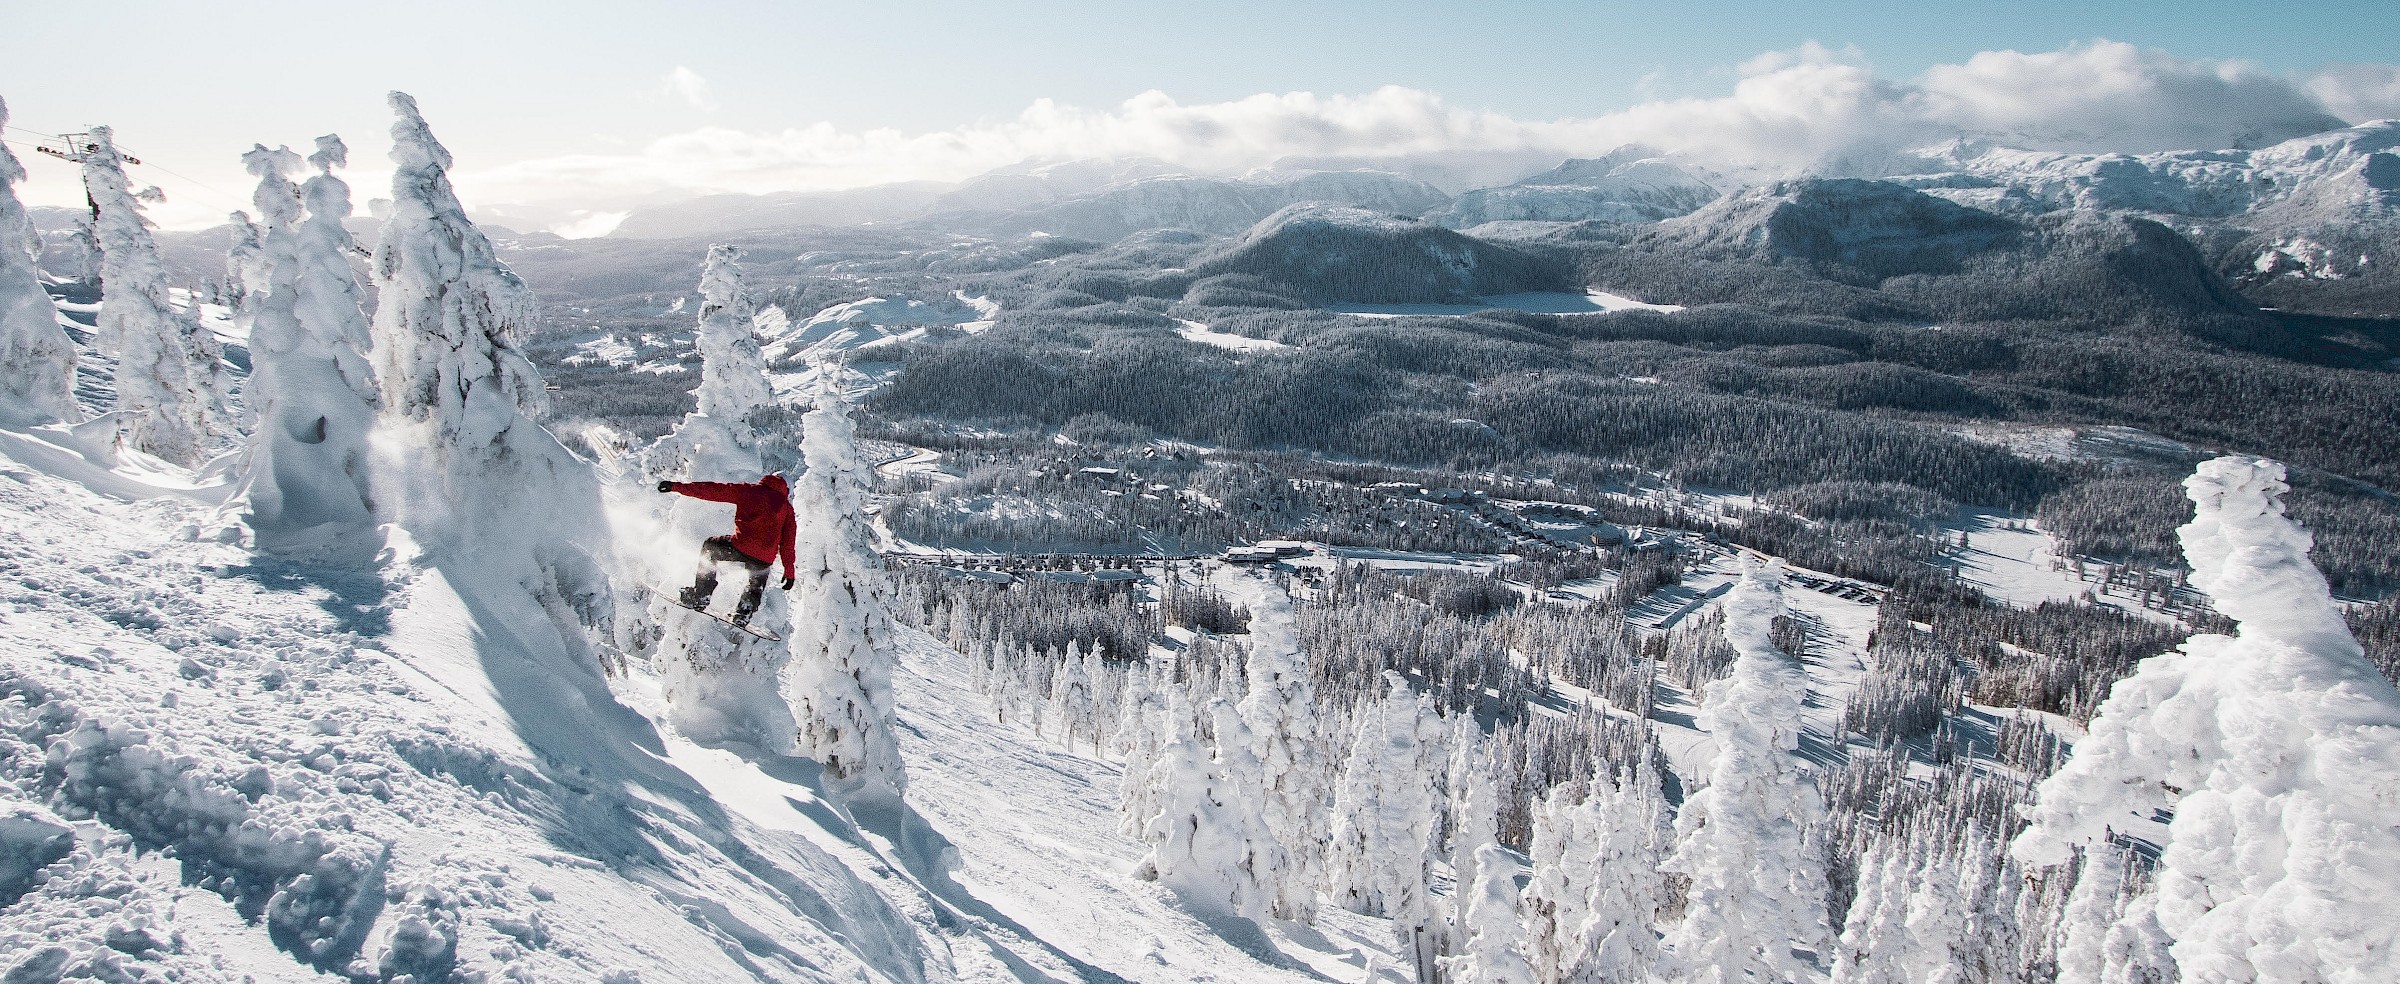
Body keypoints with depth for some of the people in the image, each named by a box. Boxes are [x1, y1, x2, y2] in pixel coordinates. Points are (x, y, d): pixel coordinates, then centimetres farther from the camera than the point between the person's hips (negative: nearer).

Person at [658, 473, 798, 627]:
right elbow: (788, 542, 15)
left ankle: (701, 596, 21)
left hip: (742, 547, -2)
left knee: (710, 547, 28)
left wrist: (677, 486, 14)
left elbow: (712, 490, 9)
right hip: (765, 560, 2)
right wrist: (789, 571, 20)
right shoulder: (787, 508, 19)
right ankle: (745, 611, 9)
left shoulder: (749, 490, 13)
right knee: (756, 587, 34)